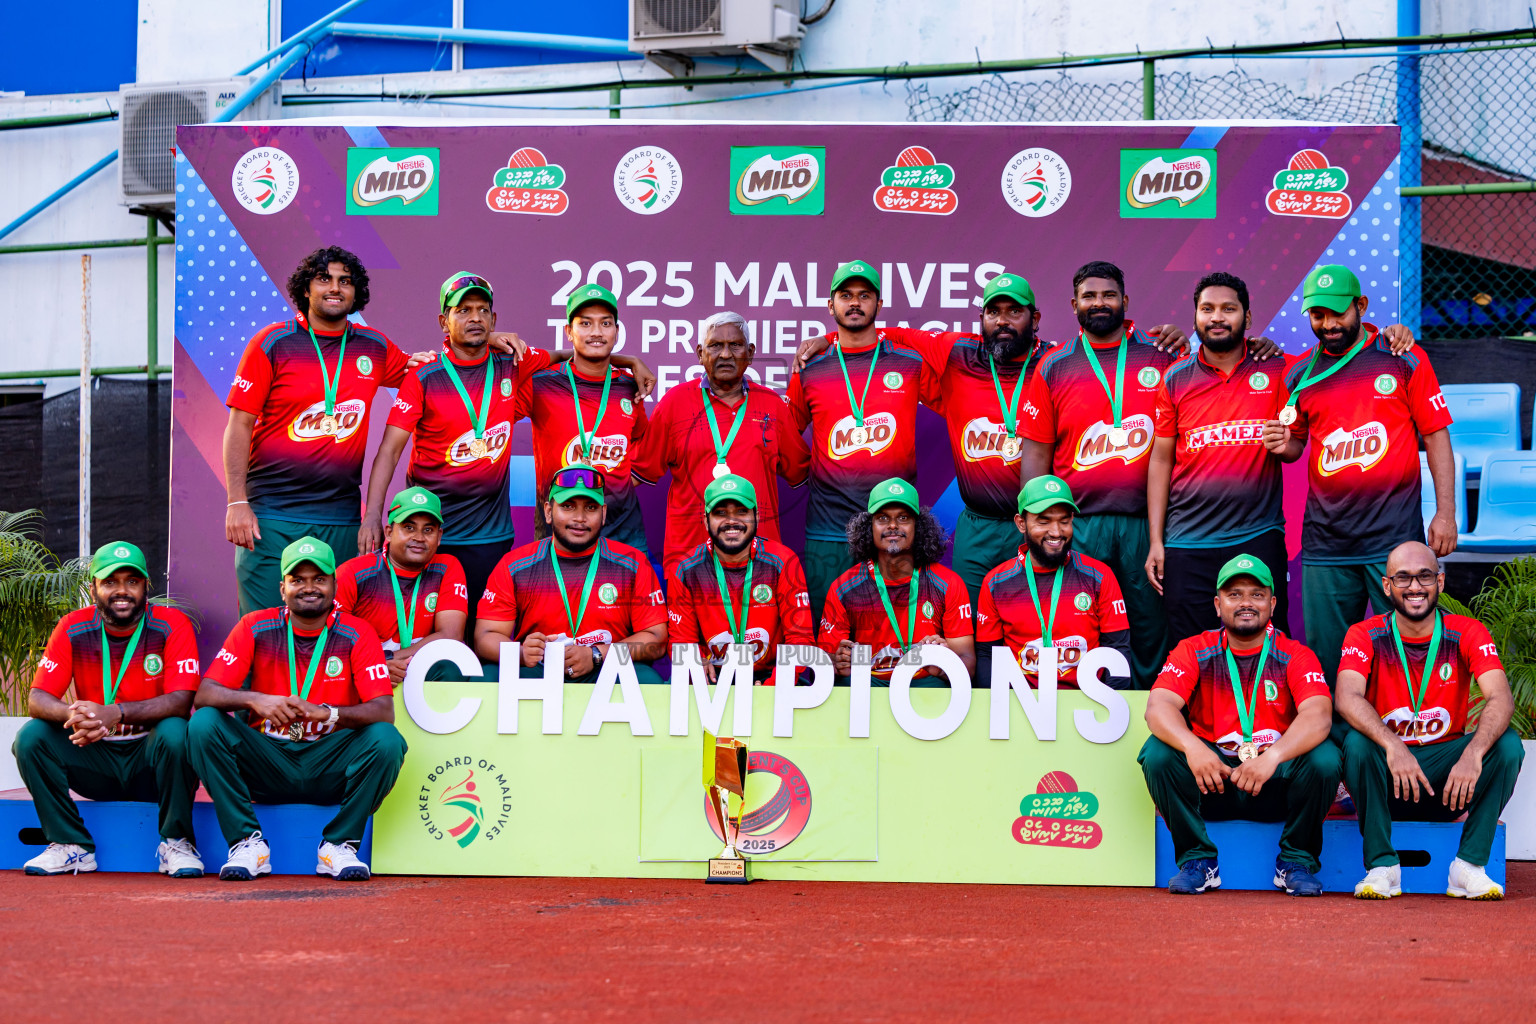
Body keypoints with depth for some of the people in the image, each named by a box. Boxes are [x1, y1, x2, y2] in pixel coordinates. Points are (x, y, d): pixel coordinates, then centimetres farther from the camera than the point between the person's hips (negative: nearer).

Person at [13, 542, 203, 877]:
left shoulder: (172, 625, -10)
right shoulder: (73, 629, -2)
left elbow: (181, 700, -21)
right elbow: (37, 699, -8)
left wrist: (116, 713, -37)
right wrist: (72, 714, -34)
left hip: (153, 759, -3)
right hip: (97, 762, 3)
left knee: (174, 731, -34)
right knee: (31, 736, -19)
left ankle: (175, 843, -15)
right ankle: (72, 846, -8)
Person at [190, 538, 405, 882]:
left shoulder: (357, 634, -4)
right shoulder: (255, 628, -1)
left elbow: (383, 710, -15)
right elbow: (205, 694, -8)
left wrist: (326, 712, -34)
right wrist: (254, 700, -29)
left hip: (331, 768, -1)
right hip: (266, 761, 1)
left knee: (386, 739, -28)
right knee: (204, 724, -22)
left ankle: (339, 845, -14)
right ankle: (247, 843, -17)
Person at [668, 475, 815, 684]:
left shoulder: (783, 563, -4)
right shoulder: (686, 571, -1)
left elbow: (800, 639, -6)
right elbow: (681, 641, 4)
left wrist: (773, 687, -24)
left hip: (769, 676, -1)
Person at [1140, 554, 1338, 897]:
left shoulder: (1295, 656, -2)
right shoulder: (1193, 651, 1)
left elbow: (1319, 715, -20)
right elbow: (1159, 706, -14)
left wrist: (1272, 756, -39)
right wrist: (1192, 747, -36)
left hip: (1276, 788, -1)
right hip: (1210, 780, 1)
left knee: (1324, 758, -28)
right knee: (1157, 752, -25)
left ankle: (1296, 862, -5)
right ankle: (1197, 860, -9)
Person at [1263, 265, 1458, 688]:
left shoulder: (1403, 359, 1)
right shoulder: (1300, 374, 9)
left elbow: (1436, 435, 2)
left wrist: (1445, 512, -5)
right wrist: (1283, 446, -5)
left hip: (1394, 538, -3)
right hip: (1325, 542, 3)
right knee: (1325, 660, 6)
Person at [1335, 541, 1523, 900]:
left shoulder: (1467, 633, -4)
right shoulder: (1365, 636, -6)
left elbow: (1501, 698, -21)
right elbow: (1347, 698, -25)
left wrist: (1473, 753, -40)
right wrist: (1392, 746, -43)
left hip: (1448, 776, 1)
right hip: (1387, 778, -1)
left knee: (1507, 744, -24)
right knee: (1356, 742, -31)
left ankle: (1469, 869, -20)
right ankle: (1382, 867, -21)